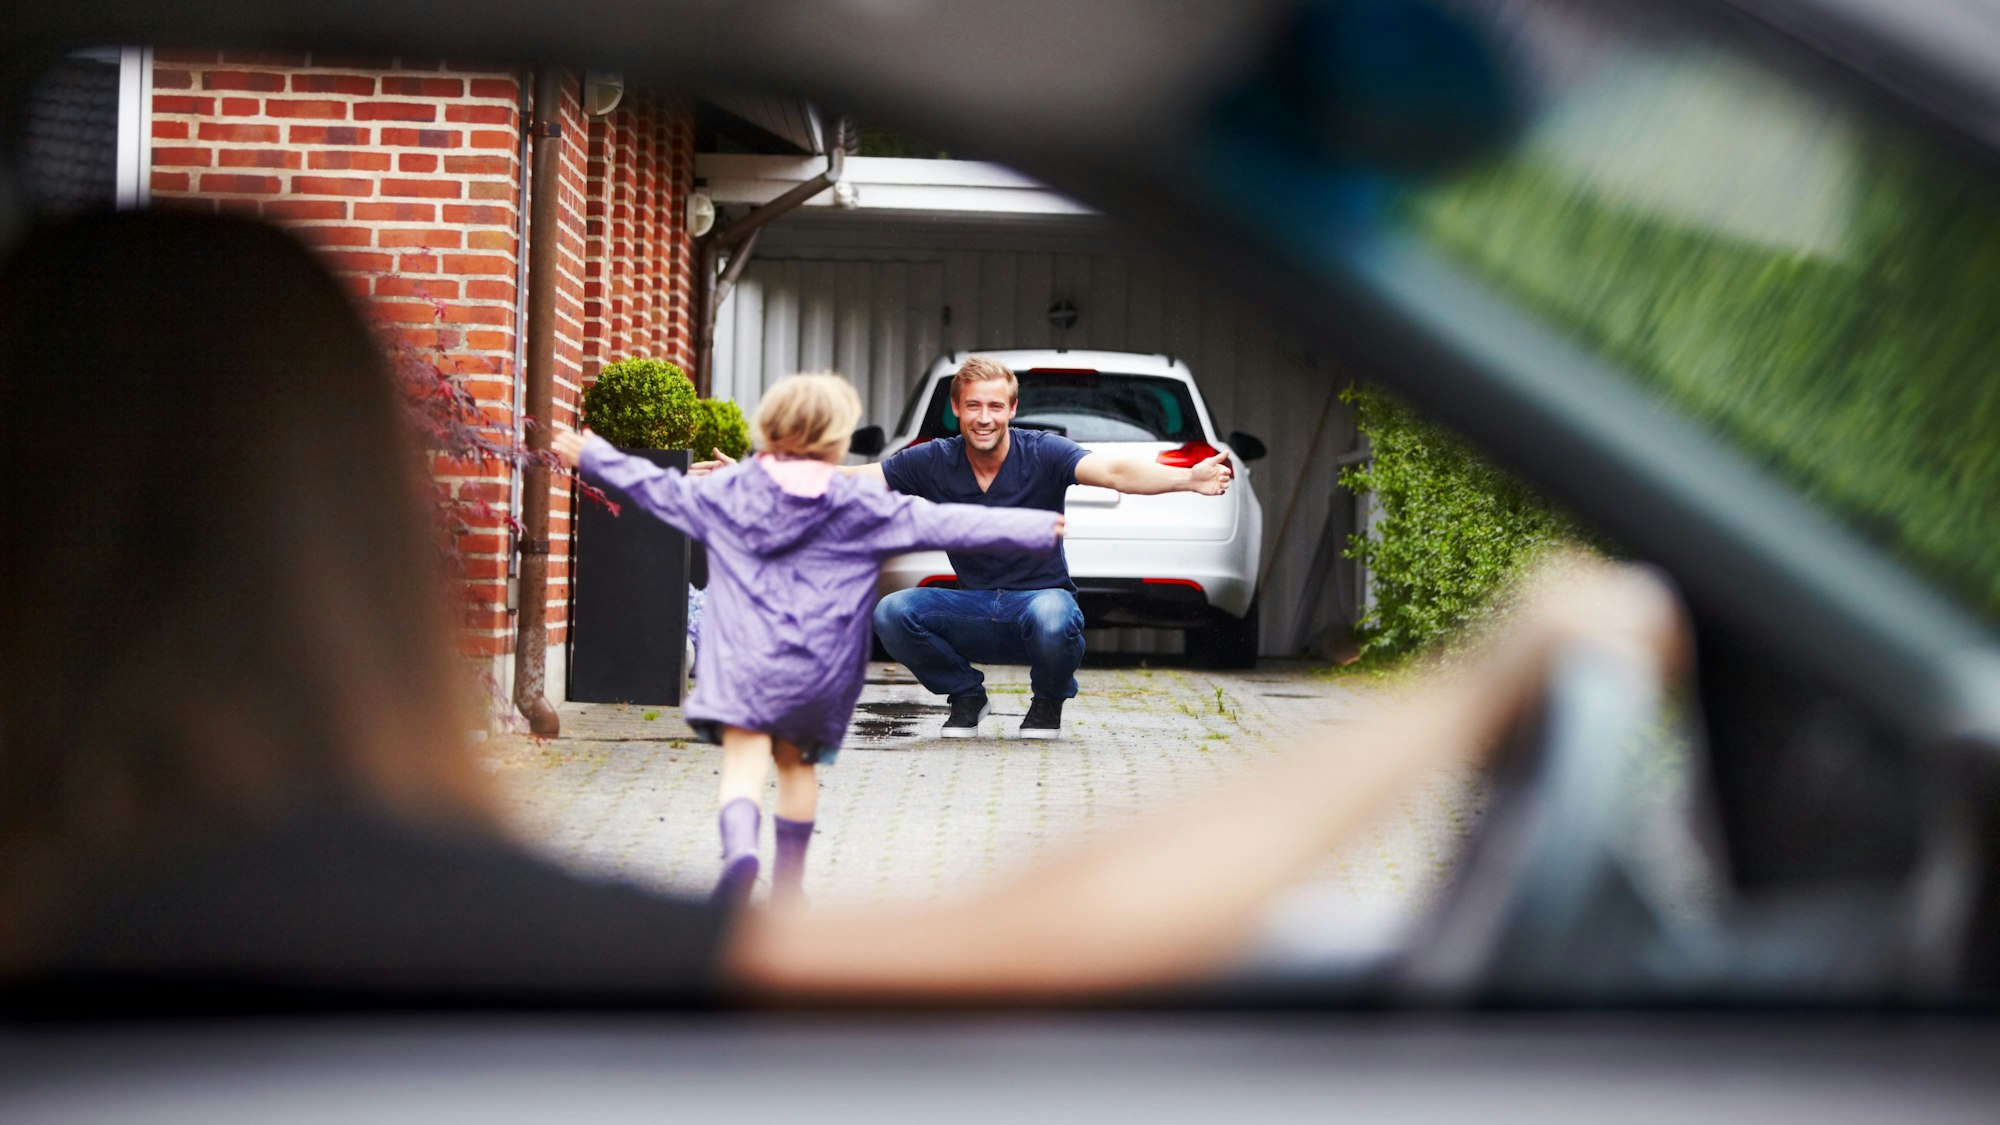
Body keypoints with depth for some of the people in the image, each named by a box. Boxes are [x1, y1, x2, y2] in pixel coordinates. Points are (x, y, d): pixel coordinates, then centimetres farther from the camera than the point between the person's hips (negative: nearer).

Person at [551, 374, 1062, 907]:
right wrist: (1042, 529, -1)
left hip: (743, 658, 0)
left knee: (744, 763, -9)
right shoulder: (863, 505, 0)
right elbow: (946, 523, -3)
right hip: (819, 665, 1)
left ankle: (739, 847, -39)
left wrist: (592, 456, 34)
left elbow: (658, 487, 17)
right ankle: (787, 887, 27)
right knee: (797, 764, 18)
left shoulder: (725, 492, 5)